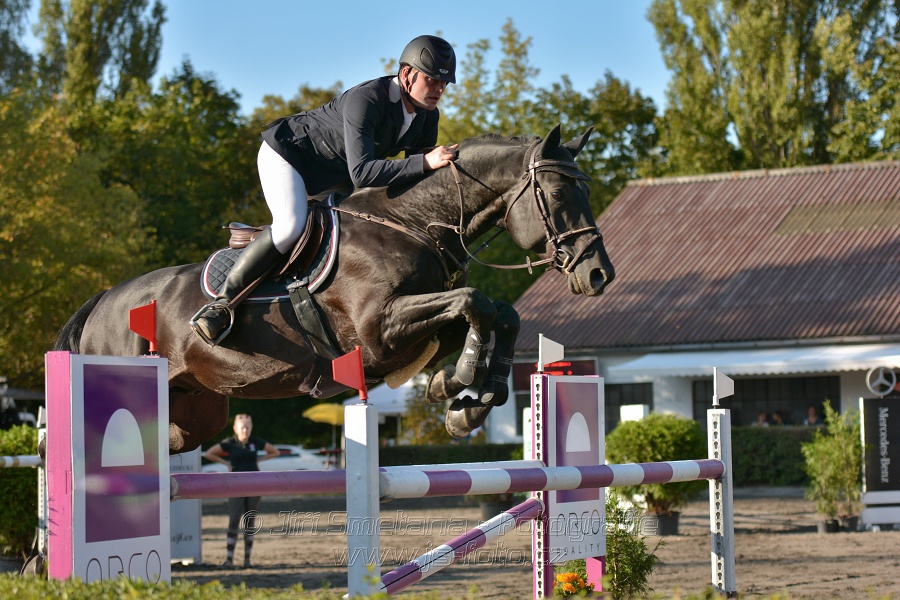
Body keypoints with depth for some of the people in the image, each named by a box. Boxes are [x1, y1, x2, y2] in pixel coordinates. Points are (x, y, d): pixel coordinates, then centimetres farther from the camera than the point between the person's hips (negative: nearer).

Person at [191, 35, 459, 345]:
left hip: (333, 175, 9)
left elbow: (417, 178, 2)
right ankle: (221, 303, -26)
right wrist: (425, 162, -49)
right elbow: (360, 173, -44)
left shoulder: (428, 115, -9)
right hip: (286, 152, -9)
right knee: (291, 226, -31)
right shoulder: (365, 100, -35)